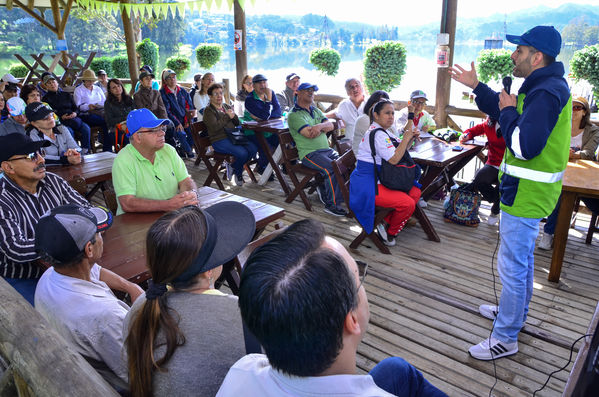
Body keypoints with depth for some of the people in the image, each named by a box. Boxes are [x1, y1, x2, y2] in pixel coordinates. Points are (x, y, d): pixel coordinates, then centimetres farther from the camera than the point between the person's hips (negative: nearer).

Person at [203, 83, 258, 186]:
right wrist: (227, 116, -12)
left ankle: (233, 167, 4)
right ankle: (238, 173, 4)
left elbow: (237, 123, 17)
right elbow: (215, 127, -16)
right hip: (219, 140, -7)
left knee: (253, 149, -17)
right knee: (242, 153, -29)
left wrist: (233, 115, -4)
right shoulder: (208, 111, 0)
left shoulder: (227, 107, 21)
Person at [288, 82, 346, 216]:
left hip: (327, 150, 8)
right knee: (333, 169, -29)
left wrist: (319, 126, -14)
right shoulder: (294, 115, -3)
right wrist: (323, 127, 2)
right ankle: (332, 204, -18)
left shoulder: (316, 110, 23)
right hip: (310, 154, -8)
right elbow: (310, 134, -16)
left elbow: (330, 125, 9)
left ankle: (324, 189, 3)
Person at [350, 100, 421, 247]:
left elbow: (399, 151, 21)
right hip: (368, 186, -11)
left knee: (415, 192, 7)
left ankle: (387, 223, 9)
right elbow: (394, 159, -24)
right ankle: (390, 232, 6)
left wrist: (411, 139, 5)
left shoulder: (382, 131, 15)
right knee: (408, 204, -20)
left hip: (379, 179, 11)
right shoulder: (377, 134, -18)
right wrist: (406, 138, -15)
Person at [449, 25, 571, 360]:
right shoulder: (545, 86, 10)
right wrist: (476, 86, 17)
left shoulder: (547, 93, -24)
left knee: (513, 266, -1)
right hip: (529, 191, 11)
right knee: (523, 258, 24)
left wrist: (508, 110, -15)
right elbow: (509, 112, 22)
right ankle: (515, 312, 44)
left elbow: (524, 145, -31)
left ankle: (505, 338, 13)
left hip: (526, 195, -11)